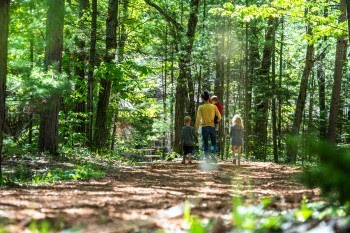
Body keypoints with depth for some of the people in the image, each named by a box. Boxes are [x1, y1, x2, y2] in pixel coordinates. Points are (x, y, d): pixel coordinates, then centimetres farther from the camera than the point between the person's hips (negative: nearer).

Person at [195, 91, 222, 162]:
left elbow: (198, 118, -9)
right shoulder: (214, 107, 0)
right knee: (214, 142, 8)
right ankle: (213, 154, -21)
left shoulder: (201, 107, -3)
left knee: (206, 144, 8)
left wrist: (196, 128, -3)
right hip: (212, 126, 0)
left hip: (204, 127, 0)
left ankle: (207, 158, 1)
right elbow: (219, 117, 3)